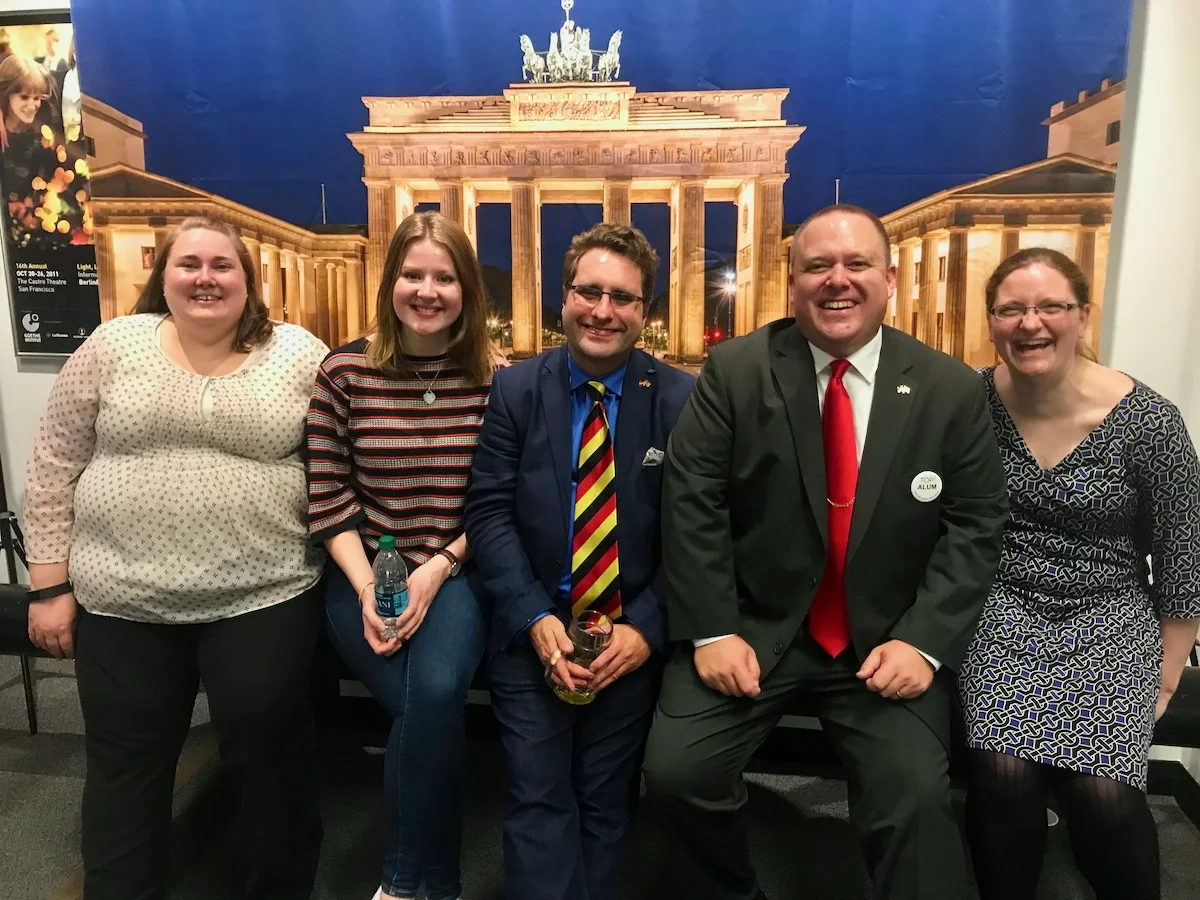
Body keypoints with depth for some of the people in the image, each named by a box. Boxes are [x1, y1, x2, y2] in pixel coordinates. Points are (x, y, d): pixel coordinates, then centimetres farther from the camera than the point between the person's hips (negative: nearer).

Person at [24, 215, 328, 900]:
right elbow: (55, 470, 4)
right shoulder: (113, 347, 2)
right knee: (126, 765, 14)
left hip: (264, 597, -1)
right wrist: (51, 586, 2)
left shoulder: (301, 355, 0)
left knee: (272, 752, 7)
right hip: (122, 601, 2)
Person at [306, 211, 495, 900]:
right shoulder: (345, 371, 0)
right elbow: (328, 496, -1)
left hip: (457, 574, 0)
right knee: (428, 708, -21)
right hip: (366, 575, 1)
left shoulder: (496, 377, -1)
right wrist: (368, 590, -11)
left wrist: (437, 569, -12)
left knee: (436, 691, -27)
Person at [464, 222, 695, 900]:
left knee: (607, 805, 15)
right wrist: (534, 619, -15)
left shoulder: (682, 400, -4)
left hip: (633, 639, 0)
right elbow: (489, 512, -5)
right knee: (539, 802, 4)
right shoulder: (514, 390, -1)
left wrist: (646, 627, -14)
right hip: (532, 635, 0)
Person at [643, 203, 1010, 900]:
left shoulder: (953, 391, 0)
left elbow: (977, 526, 0)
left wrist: (924, 642, -11)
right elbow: (691, 501, -6)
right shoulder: (736, 371, -4)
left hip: (888, 640, 1)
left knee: (915, 798, -21)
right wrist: (712, 631, -13)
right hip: (753, 627, 0)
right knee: (675, 773, -12)